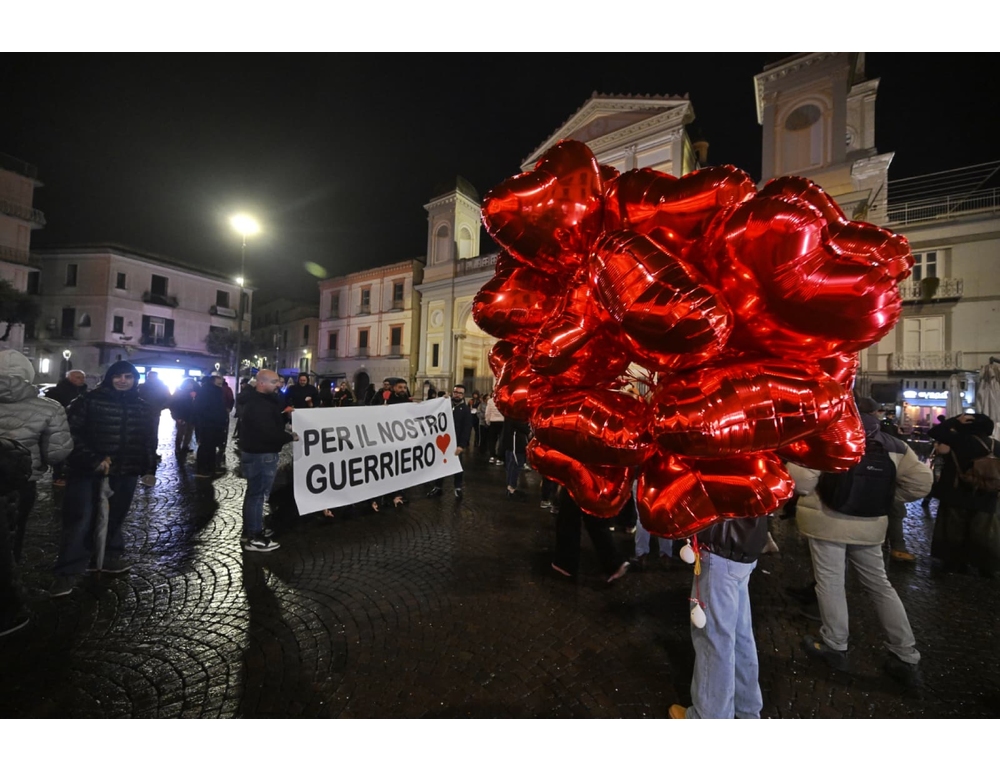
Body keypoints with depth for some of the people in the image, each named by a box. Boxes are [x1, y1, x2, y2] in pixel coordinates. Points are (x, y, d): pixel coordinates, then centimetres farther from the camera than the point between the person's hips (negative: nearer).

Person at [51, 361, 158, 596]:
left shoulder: (143, 408, 7)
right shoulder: (89, 401, -5)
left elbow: (149, 441, 13)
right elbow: (71, 432, -10)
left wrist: (149, 468, 9)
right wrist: (92, 459, -18)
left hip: (125, 474, 4)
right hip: (87, 472, -3)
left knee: (114, 518, 15)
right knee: (80, 520, -2)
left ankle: (109, 556, 32)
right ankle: (69, 571, 9)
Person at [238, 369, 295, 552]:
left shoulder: (264, 399, 11)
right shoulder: (257, 405, -24)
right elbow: (268, 432, -30)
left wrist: (284, 413, 9)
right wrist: (290, 436, -17)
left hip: (262, 452, 11)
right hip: (259, 454, -11)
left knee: (255, 492, 20)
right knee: (257, 493, -2)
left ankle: (252, 530, 34)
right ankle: (253, 538, 9)